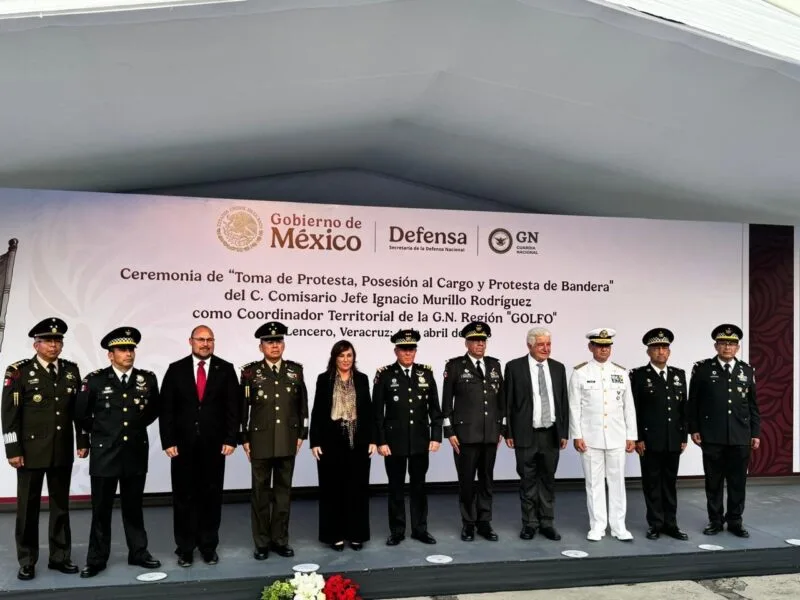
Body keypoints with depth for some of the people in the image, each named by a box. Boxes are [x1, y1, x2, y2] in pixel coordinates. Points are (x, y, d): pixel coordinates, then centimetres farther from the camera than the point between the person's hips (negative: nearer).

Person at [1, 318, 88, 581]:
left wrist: (82, 441, 4)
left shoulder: (71, 370, 6)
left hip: (63, 451, 3)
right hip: (31, 450, -3)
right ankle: (27, 561, 19)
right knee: (28, 507, 7)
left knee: (61, 504, 11)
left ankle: (60, 557, 21)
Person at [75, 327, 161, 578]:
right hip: (104, 453, -2)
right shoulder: (95, 380, -7)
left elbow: (154, 409, 15)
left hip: (136, 453, 2)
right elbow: (81, 413, 4)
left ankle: (138, 553, 24)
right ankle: (97, 558, 20)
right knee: (101, 508, 8)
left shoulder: (148, 379, -1)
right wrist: (98, 432, 9)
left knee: (133, 506, 13)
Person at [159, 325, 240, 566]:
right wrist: (168, 441, -7)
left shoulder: (225, 369, 1)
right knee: (184, 497, 8)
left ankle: (209, 546, 21)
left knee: (211, 496, 9)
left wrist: (230, 439, -8)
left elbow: (233, 407, -1)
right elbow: (166, 408, 0)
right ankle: (185, 548, 20)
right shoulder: (176, 369, 2)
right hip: (183, 444, 0)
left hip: (214, 444, 0)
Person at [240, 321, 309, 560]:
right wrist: (244, 439, -3)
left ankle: (280, 539, 20)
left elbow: (303, 404, 8)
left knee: (283, 490, 9)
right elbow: (242, 407, -1)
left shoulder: (296, 369, 4)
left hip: (287, 441, 2)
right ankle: (262, 542, 17)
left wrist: (301, 435, 4)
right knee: (261, 492, 7)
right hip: (260, 441, -2)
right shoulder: (250, 371, -2)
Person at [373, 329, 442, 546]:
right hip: (394, 441, -2)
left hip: (420, 441, 2)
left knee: (419, 486, 12)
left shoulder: (426, 373, 3)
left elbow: (434, 408, 4)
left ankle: (420, 529, 24)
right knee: (396, 487, 8)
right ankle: (397, 531, 20)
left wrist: (436, 436, -2)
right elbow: (377, 412, -5)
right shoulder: (384, 375, -5)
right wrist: (380, 441, -9)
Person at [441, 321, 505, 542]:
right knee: (466, 480, 4)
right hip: (465, 433, -4)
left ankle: (484, 522, 21)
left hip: (490, 434, 4)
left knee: (486, 479, 10)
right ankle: (468, 523, 18)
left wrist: (501, 428, 9)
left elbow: (500, 398, 12)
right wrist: (450, 432, -7)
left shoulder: (494, 364, 9)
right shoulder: (455, 365, -3)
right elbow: (447, 402, -3)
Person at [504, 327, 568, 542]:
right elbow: (507, 402, -3)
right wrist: (508, 433, -5)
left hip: (551, 434, 3)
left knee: (548, 479, 11)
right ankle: (529, 523, 18)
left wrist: (564, 432, 6)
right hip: (526, 434, -3)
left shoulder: (558, 368, 7)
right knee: (528, 480, 6)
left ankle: (546, 523, 22)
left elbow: (564, 401, 9)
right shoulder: (514, 367, -4)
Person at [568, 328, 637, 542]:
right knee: (594, 482, 5)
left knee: (617, 481, 7)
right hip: (590, 437, -2)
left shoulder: (621, 373, 7)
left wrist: (631, 436, 5)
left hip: (616, 437, 2)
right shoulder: (580, 373, -1)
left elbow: (629, 407, 8)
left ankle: (618, 526, 18)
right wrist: (576, 436, -7)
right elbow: (574, 407, -2)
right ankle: (597, 526, 15)